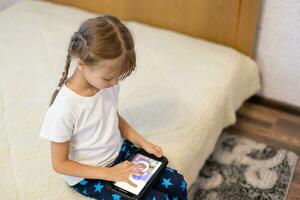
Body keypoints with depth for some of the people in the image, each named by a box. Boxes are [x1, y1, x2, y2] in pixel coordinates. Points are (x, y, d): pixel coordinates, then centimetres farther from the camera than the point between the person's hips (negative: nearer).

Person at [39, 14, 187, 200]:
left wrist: (143, 142, -2)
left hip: (119, 151, 6)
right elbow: (59, 164, -18)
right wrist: (109, 173, -22)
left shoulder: (108, 84, -12)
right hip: (88, 174, -6)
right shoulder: (64, 109, -30)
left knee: (178, 184, -2)